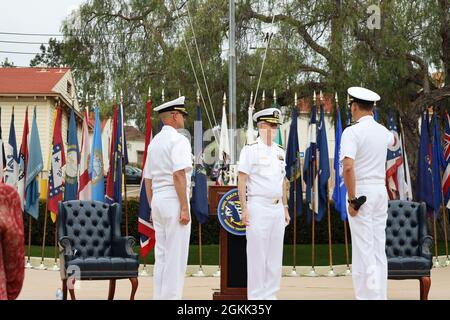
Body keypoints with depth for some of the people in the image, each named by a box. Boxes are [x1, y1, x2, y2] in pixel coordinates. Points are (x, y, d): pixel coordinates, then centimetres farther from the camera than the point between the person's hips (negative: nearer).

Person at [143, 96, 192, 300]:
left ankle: (159, 297, 13)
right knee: (176, 257, -5)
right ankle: (171, 297, -6)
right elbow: (179, 175, -20)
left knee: (161, 255, 11)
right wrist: (185, 208, -20)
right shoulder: (178, 140, -10)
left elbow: (147, 179, 18)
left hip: (157, 200, 8)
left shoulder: (154, 143, 16)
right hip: (174, 201, -8)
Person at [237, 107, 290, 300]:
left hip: (278, 209, 7)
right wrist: (244, 208, -15)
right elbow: (242, 180, -9)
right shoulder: (250, 150, -5)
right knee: (257, 255, -5)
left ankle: (270, 295, 16)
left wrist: (285, 208, 16)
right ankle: (255, 297, 1)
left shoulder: (279, 152, 15)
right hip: (258, 208, -7)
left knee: (275, 256, 8)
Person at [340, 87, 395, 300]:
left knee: (364, 250, -6)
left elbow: (348, 167, -24)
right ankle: (380, 295, 14)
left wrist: (352, 199, -17)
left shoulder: (352, 132, -12)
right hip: (381, 190, 7)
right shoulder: (382, 131, 10)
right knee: (379, 249, 11)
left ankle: (367, 296, -7)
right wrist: (371, 119, 50)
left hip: (362, 191, -7)